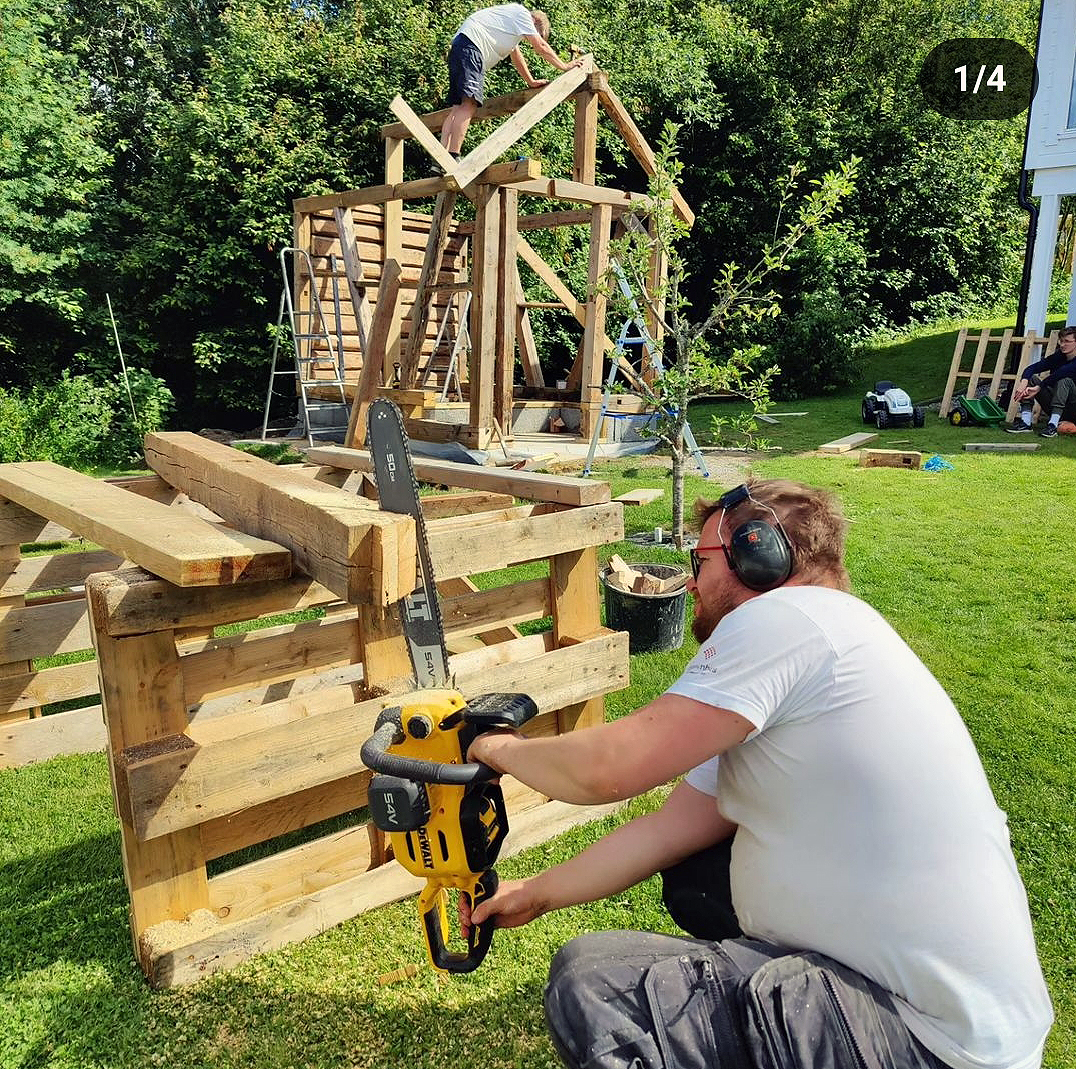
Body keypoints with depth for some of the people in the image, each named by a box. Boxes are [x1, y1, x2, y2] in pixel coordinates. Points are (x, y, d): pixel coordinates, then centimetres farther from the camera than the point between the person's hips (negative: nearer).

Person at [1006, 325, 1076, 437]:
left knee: (1065, 380, -31)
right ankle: (1025, 422, -22)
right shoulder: (1057, 357, 4)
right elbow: (1031, 368, -10)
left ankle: (1053, 425, -39)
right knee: (1031, 378, -8)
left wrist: (1038, 388, -36)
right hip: (1054, 408, 6)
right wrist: (1023, 383, -29)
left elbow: (1059, 374, -34)